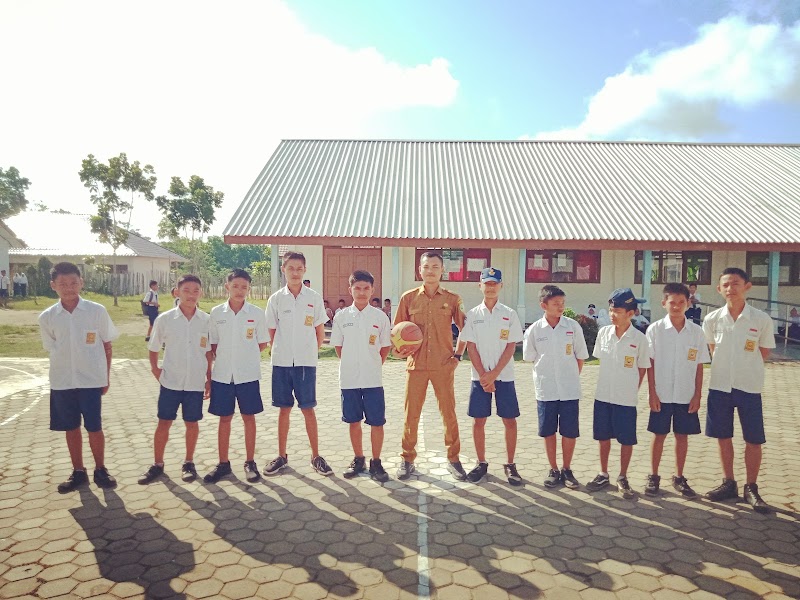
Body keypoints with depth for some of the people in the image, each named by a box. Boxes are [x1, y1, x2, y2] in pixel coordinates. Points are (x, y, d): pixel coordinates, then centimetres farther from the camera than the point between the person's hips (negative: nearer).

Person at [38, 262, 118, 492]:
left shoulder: (97, 311, -6)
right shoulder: (47, 317, 0)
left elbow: (107, 345, 1)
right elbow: (51, 349, 10)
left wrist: (106, 376, 2)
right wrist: (64, 371, 2)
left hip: (92, 380, -2)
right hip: (61, 382, 2)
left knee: (94, 427, 4)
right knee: (71, 428, 12)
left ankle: (100, 469, 22)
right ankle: (78, 472, 27)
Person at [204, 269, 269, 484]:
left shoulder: (256, 313, -3)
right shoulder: (216, 313, 1)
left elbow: (262, 343, 5)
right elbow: (212, 343, 9)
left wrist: (246, 355, -1)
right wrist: (223, 358, -3)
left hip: (248, 374, -1)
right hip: (222, 374, 2)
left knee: (248, 417, 7)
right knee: (224, 418, 10)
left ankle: (250, 463, 20)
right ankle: (223, 464, 22)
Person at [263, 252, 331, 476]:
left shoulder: (314, 298, 0)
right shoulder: (276, 299, 2)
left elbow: (320, 332, 5)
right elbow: (272, 332, 8)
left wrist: (309, 352, 2)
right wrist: (281, 351, 3)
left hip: (306, 362, -1)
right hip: (281, 362, 1)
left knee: (308, 409, 2)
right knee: (284, 408, 9)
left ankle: (316, 456, 13)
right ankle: (281, 456, 20)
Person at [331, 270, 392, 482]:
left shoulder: (380, 317, -1)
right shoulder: (342, 316, 1)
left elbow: (386, 346, 7)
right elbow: (338, 346, 10)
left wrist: (374, 365, 4)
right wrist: (351, 364, 6)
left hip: (373, 379, -1)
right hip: (348, 378, 1)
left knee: (376, 422, 2)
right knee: (354, 421, 12)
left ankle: (376, 463, 16)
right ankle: (358, 460, 27)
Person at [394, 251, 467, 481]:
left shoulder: (452, 299, 1)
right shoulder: (408, 298, 4)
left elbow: (465, 329, 9)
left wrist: (458, 355, 1)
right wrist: (399, 350, -6)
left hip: (443, 366, 0)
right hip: (416, 365, 1)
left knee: (449, 414, 6)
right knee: (411, 414, 6)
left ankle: (453, 459, 21)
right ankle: (407, 459, 20)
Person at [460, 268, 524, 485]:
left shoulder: (509, 314, 1)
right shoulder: (473, 314, 3)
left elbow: (511, 347, -4)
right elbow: (471, 346, 0)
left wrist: (494, 374, -11)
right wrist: (483, 375, -9)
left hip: (504, 376, -1)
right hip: (479, 376, 1)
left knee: (510, 420, 2)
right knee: (479, 420, 4)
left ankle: (510, 465, 16)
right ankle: (481, 463, 19)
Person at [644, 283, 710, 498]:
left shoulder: (696, 331, 0)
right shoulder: (655, 329, -5)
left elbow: (699, 366, 3)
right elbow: (650, 364, -4)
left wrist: (697, 395, 0)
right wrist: (652, 393, -7)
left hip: (686, 395, 2)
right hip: (662, 394, -2)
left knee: (682, 435, 11)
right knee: (659, 435, 7)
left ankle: (679, 477, 26)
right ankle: (653, 476, 21)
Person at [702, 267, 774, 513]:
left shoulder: (761, 319, -6)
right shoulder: (712, 320, -2)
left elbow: (764, 352, 5)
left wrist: (746, 367, 1)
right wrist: (725, 368, 4)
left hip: (749, 387, -1)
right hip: (719, 386, 2)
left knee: (753, 440, 4)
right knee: (723, 437, 10)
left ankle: (751, 488, 20)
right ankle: (728, 483, 26)